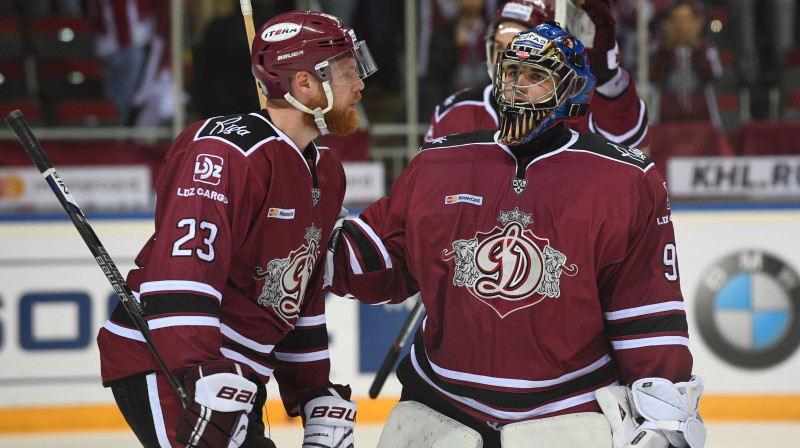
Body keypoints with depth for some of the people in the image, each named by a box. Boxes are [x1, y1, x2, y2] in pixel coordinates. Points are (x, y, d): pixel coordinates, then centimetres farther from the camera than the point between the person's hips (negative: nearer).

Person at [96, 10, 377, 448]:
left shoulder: (325, 173, 13)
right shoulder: (226, 152, -18)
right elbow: (180, 267, -28)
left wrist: (318, 396, 19)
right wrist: (205, 377, -37)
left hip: (235, 373, 10)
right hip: (163, 365, -10)